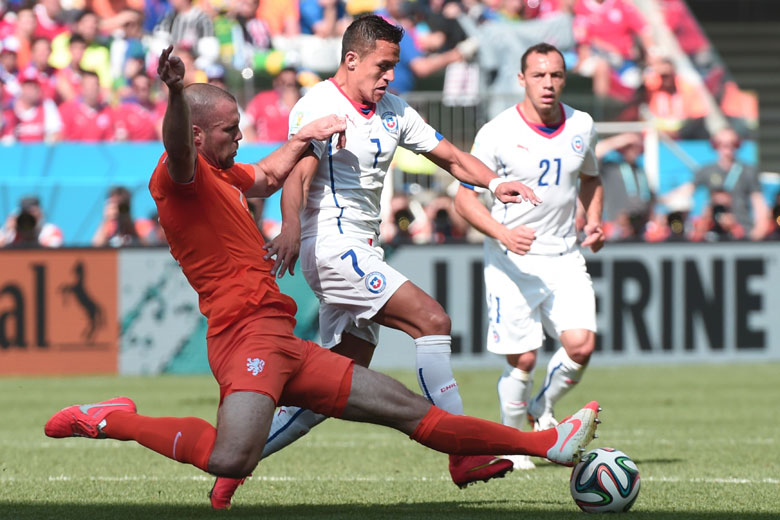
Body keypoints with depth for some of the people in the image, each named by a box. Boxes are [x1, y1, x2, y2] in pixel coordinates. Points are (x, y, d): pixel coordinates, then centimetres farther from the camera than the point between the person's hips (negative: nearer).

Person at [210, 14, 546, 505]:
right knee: (432, 319, -19)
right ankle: (464, 455, -19)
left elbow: (449, 156, 17)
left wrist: (494, 182, -2)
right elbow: (298, 174, -23)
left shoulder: (393, 110, 16)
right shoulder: (319, 106, -9)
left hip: (363, 254, 9)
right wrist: (291, 231, -40)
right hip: (334, 243, -9)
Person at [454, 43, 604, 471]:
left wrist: (593, 220, 3)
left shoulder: (581, 127, 3)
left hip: (564, 256, 4)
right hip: (512, 259, -4)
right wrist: (503, 233, -24)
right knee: (522, 360, -5)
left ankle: (543, 409, 16)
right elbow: (465, 197, -9)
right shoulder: (498, 133, -12)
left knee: (581, 345, -13)